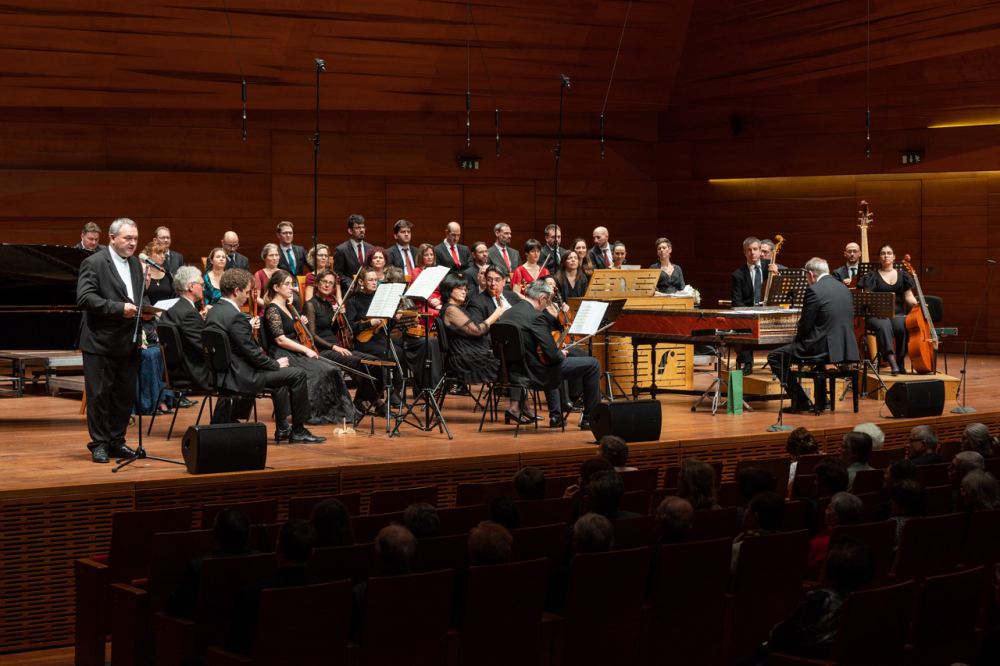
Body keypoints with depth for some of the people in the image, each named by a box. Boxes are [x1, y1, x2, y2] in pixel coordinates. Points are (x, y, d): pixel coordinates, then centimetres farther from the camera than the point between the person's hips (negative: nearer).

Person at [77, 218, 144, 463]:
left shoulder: (136, 264, 15)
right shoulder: (94, 263, -8)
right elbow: (84, 298, -19)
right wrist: (119, 309, -25)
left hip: (129, 342, 7)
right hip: (101, 342, -7)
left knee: (125, 395, 10)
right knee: (99, 395, 1)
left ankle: (117, 441, 21)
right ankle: (99, 443, 10)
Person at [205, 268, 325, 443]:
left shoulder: (212, 312, 8)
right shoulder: (235, 317, -22)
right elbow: (253, 354, -20)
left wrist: (249, 329, 13)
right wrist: (276, 364, -5)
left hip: (220, 374, 11)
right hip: (239, 377, -11)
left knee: (278, 370, 30)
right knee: (298, 374, -5)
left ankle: (282, 428, 32)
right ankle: (298, 432, 6)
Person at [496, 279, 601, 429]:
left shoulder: (506, 314, 4)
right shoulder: (536, 316, -20)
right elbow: (553, 355, -23)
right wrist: (561, 354, 1)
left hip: (511, 372, 9)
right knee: (593, 365, 1)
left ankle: (555, 416, 45)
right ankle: (589, 418, 12)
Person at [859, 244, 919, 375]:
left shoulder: (903, 276, 19)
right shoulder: (872, 276, 12)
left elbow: (909, 297, 14)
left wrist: (918, 305, -6)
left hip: (898, 313, 2)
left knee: (902, 327, -34)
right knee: (884, 326, -38)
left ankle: (900, 361, -20)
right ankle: (891, 361, -51)